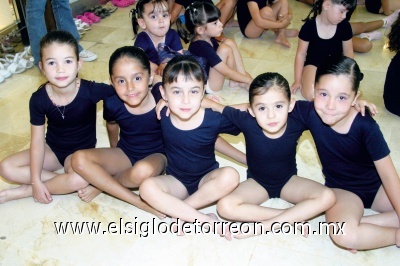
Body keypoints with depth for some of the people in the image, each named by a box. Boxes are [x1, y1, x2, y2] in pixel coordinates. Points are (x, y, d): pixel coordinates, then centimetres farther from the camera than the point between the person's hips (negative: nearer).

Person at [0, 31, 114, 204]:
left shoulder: (90, 91, -25)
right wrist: (36, 181, -12)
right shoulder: (39, 99, -18)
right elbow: (37, 141, -12)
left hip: (82, 150, -2)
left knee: (80, 179, -35)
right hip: (52, 149, 3)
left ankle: (23, 191, -11)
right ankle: (63, 182, -11)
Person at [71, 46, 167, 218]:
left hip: (156, 155, -3)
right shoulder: (112, 104, -18)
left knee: (142, 172, -39)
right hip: (125, 154, 4)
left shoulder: (161, 97, -27)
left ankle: (102, 184, -4)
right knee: (79, 160, -19)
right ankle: (140, 202, -19)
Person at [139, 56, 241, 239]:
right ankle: (205, 220, -21)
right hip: (176, 181, 1)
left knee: (230, 176, -31)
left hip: (207, 179, -1)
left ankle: (177, 210, -16)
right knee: (147, 187, -28)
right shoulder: (162, 114, -18)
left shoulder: (215, 119, -21)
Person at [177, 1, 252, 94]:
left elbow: (221, 58, 14)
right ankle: (236, 82, 0)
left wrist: (242, 74, 10)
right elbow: (227, 72, -26)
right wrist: (249, 80, -16)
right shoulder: (202, 47, -30)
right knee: (225, 49, -24)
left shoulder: (208, 39, -2)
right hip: (208, 86, -10)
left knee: (229, 43, 1)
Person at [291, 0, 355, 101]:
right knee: (311, 95, -28)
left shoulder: (345, 26, -8)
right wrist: (298, 80, -7)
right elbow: (301, 54, -7)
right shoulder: (309, 26, -15)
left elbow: (348, 52, 3)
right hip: (314, 63, -2)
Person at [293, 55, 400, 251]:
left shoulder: (365, 126, -24)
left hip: (376, 185, 1)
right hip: (342, 189, 0)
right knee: (343, 233, -31)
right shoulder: (309, 113, -21)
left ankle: (361, 224, -13)